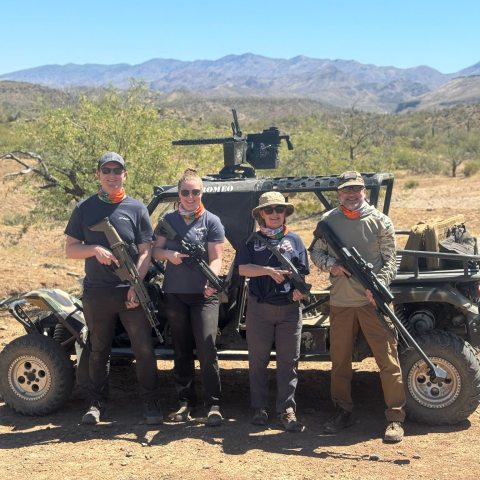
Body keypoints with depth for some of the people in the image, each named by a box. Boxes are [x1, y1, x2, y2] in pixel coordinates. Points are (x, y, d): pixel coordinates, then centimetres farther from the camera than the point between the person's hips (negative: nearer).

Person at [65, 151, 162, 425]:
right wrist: (95, 249, -14)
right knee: (99, 351, 13)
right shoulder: (84, 209, 6)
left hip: (131, 292, -1)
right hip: (96, 293, 2)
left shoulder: (137, 209, 2)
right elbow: (71, 249, 6)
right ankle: (97, 403, 25)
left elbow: (145, 252, -1)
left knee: (144, 349, 0)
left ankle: (151, 404, 10)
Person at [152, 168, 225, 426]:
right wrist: (169, 254, -11)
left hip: (203, 294, -3)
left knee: (207, 349, -11)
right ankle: (185, 402, 19)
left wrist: (211, 281, -24)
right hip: (174, 293, 3)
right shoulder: (169, 220, 9)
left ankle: (213, 406, -5)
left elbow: (216, 258, -6)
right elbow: (155, 250, 12)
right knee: (182, 351, 10)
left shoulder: (212, 221, 0)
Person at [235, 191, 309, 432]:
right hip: (259, 307, 0)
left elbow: (302, 272, 7)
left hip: (289, 308, 1)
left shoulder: (294, 240, 9)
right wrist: (269, 271, -16)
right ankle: (259, 408, 16)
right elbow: (242, 268, -5)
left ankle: (287, 410, 4)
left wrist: (300, 289, -12)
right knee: (258, 359, 6)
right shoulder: (252, 241, 7)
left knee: (288, 360, 0)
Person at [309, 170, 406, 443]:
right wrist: (331, 265, -8)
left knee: (388, 359, -3)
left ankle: (396, 418, 4)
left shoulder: (380, 222, 1)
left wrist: (379, 285, -18)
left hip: (373, 301, -3)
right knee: (340, 360, 11)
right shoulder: (328, 221, 7)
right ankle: (343, 413, 25)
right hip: (340, 302, 3)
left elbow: (390, 261, 0)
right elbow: (315, 251, 13)